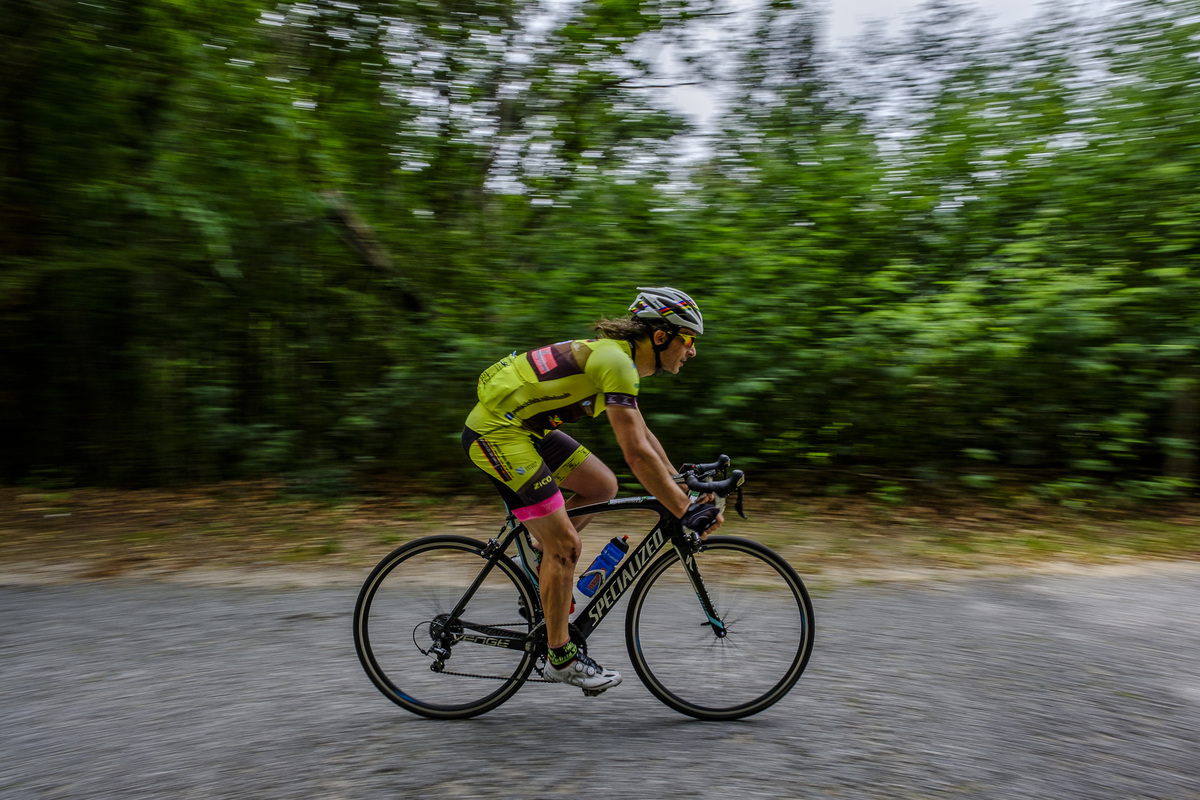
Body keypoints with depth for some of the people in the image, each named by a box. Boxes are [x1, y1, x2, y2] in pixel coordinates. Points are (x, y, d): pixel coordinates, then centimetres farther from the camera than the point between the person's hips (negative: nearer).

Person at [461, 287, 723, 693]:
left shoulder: (618, 356, 11)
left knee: (603, 485, 12)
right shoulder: (616, 361, -19)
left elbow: (642, 436, 21)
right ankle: (561, 658, 8)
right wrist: (687, 512, -20)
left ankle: (537, 558, 21)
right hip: (496, 432, -10)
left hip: (525, 427, 10)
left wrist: (681, 486, 19)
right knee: (566, 545, -7)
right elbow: (636, 453, -25)